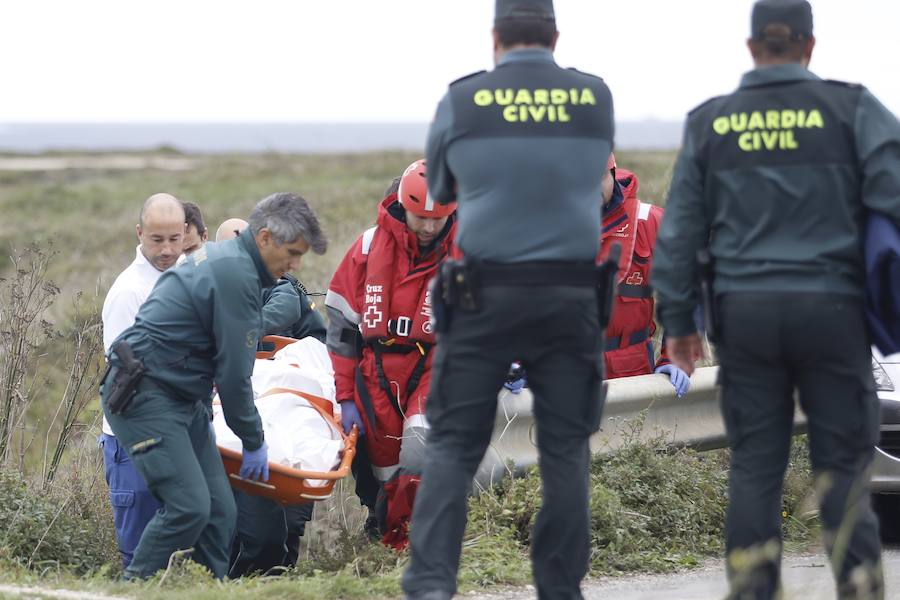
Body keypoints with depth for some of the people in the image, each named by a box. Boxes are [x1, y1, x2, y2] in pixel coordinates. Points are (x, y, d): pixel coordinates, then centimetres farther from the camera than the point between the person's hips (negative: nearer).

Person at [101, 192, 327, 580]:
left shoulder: (224, 258, 15)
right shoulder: (236, 275, -18)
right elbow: (234, 373, -16)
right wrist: (254, 441, -4)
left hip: (181, 396, 10)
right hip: (144, 396, -10)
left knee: (219, 510, 3)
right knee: (189, 506, -19)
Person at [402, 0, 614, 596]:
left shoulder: (463, 101, -2)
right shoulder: (596, 98, 3)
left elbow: (439, 188, 14)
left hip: (484, 297, -1)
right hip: (570, 297, 1)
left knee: (454, 446, 4)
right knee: (566, 449, 9)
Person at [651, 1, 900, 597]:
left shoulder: (710, 122, 5)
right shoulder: (851, 108, -2)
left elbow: (681, 230, 5)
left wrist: (678, 320, 12)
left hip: (745, 310, 2)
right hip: (830, 308, -2)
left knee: (756, 463, 7)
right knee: (843, 459, 4)